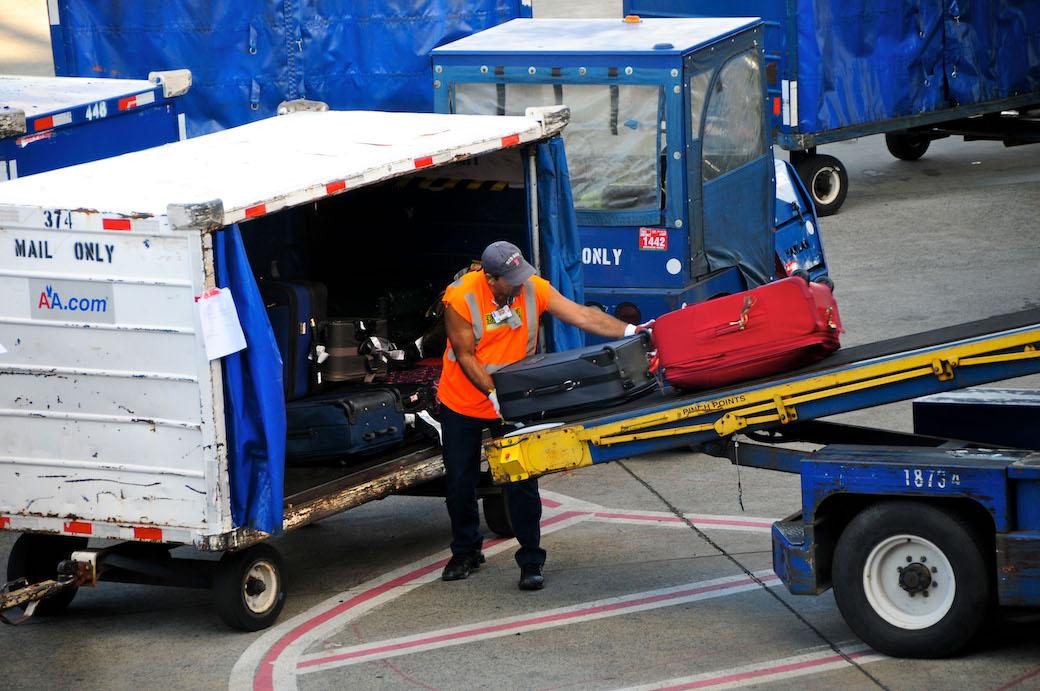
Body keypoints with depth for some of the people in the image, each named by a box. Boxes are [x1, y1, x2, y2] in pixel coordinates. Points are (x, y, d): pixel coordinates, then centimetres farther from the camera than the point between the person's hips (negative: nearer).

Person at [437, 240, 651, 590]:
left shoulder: (532, 288, -16)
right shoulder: (461, 297, -22)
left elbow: (581, 315, -17)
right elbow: (465, 355, -18)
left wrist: (630, 332, -27)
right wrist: (493, 395, -26)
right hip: (462, 403, -1)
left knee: (521, 480, -7)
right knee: (459, 480, 9)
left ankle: (531, 561, 3)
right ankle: (466, 552, 30)